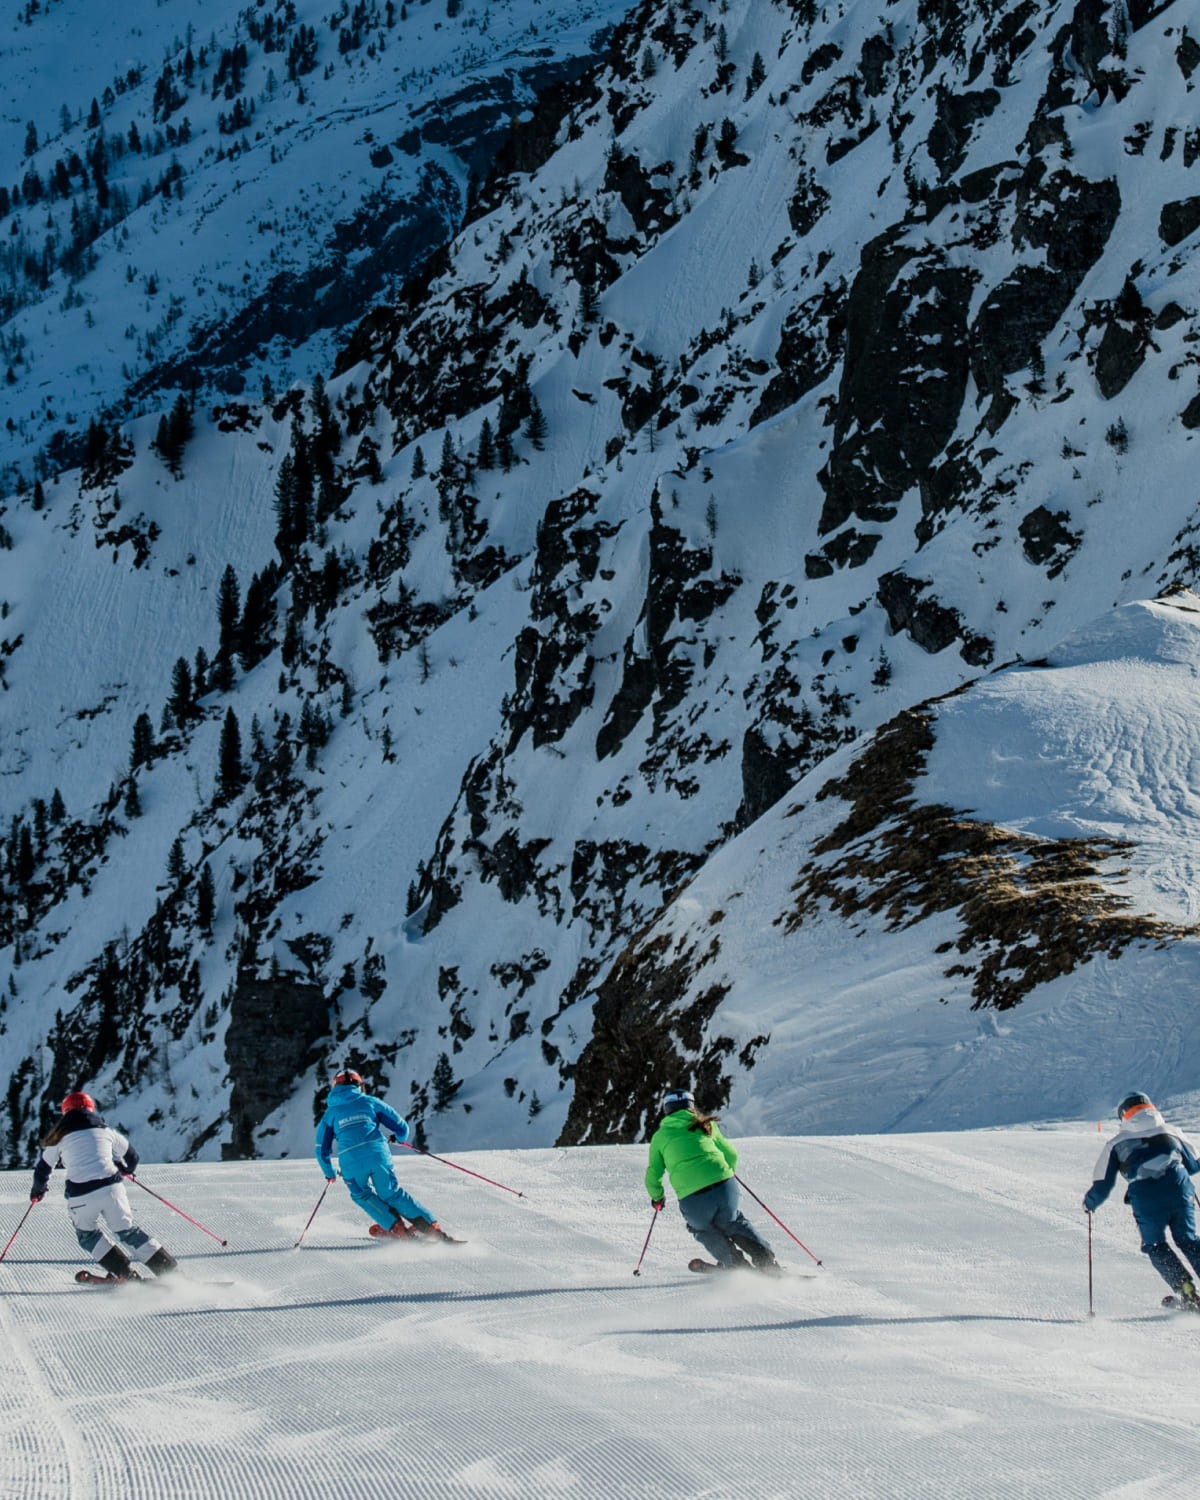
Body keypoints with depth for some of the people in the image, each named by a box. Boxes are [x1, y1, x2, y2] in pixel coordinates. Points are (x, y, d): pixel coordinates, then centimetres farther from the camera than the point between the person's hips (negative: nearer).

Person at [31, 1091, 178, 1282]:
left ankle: (124, 1271, 9)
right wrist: (127, 1170, 48)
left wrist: (38, 1190, 38)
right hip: (111, 1187, 2)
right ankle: (168, 1269, 11)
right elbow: (130, 1156, 25)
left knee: (87, 1234, 22)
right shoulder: (104, 1130, 15)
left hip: (81, 1196, -2)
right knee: (127, 1230, 16)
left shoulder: (59, 1137, 10)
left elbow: (44, 1167, 18)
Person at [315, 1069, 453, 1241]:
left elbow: (322, 1149, 20)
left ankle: (396, 1227, 12)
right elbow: (401, 1127, 17)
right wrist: (401, 1138, 42)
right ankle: (433, 1228, 8)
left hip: (351, 1161, -1)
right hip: (378, 1154, 1)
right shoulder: (369, 1101, 18)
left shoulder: (330, 1113, 20)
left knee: (362, 1195, 25)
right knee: (391, 1194, 16)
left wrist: (329, 1173, 37)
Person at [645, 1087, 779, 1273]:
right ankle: (766, 1260, 20)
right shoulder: (706, 1126, 18)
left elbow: (653, 1176, 16)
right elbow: (732, 1155, 24)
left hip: (693, 1200, -2)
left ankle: (737, 1265, 24)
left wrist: (657, 1198, 36)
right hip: (725, 1187, 2)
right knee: (731, 1222, 31)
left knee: (703, 1229, 31)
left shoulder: (660, 1136, 15)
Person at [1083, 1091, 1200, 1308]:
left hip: (1146, 1199, -2)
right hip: (1179, 1191, 2)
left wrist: (1090, 1202, 30)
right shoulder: (1170, 1131, 21)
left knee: (1156, 1246, 15)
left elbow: (1102, 1185, 10)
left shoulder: (1116, 1144, 15)